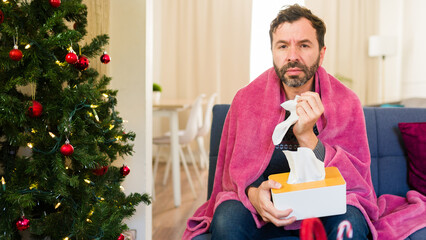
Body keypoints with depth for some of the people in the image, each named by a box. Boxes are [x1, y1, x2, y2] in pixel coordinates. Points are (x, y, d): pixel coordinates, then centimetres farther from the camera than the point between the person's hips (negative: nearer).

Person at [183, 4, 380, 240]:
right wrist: (253, 194, -25)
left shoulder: (346, 103, -7)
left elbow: (357, 182, -12)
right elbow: (234, 174, 0)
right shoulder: (246, 99, -5)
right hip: (267, 209, 1)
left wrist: (307, 136, -26)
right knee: (226, 220, -29)